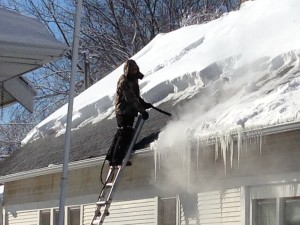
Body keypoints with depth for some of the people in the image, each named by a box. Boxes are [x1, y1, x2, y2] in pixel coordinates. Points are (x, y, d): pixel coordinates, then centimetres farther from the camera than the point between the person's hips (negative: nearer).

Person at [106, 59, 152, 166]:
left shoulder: (133, 80, 14)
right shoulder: (124, 82, -18)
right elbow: (130, 98, -26)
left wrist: (144, 104, 16)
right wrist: (142, 110, -30)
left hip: (129, 111, 10)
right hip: (124, 111, -10)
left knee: (120, 134, 15)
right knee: (126, 134, -13)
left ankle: (111, 156, 24)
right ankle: (117, 159, -11)